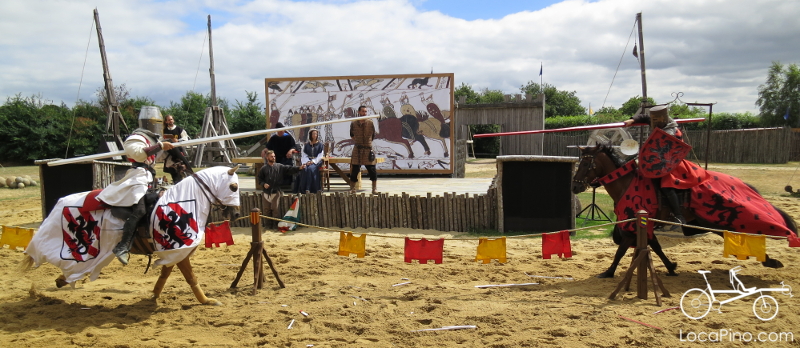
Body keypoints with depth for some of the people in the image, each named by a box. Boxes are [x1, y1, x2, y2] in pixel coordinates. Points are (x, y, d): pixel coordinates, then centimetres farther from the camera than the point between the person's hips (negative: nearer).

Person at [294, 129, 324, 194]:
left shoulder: (320, 144, 8)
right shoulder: (306, 145, 14)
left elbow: (320, 155, 0)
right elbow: (304, 155, 8)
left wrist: (313, 161, -14)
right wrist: (307, 161, -12)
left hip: (316, 161, -2)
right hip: (307, 161, 2)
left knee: (310, 168, -33)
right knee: (304, 169, -30)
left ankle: (308, 188, -35)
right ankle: (303, 189, -30)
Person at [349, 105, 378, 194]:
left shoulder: (370, 123, -2)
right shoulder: (353, 124, 0)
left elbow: (373, 136, 10)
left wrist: (368, 142, 10)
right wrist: (356, 141, 12)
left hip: (368, 149, 0)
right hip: (357, 149, 1)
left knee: (372, 170, -2)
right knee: (354, 170, 3)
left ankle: (374, 189, 5)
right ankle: (352, 189, 13)